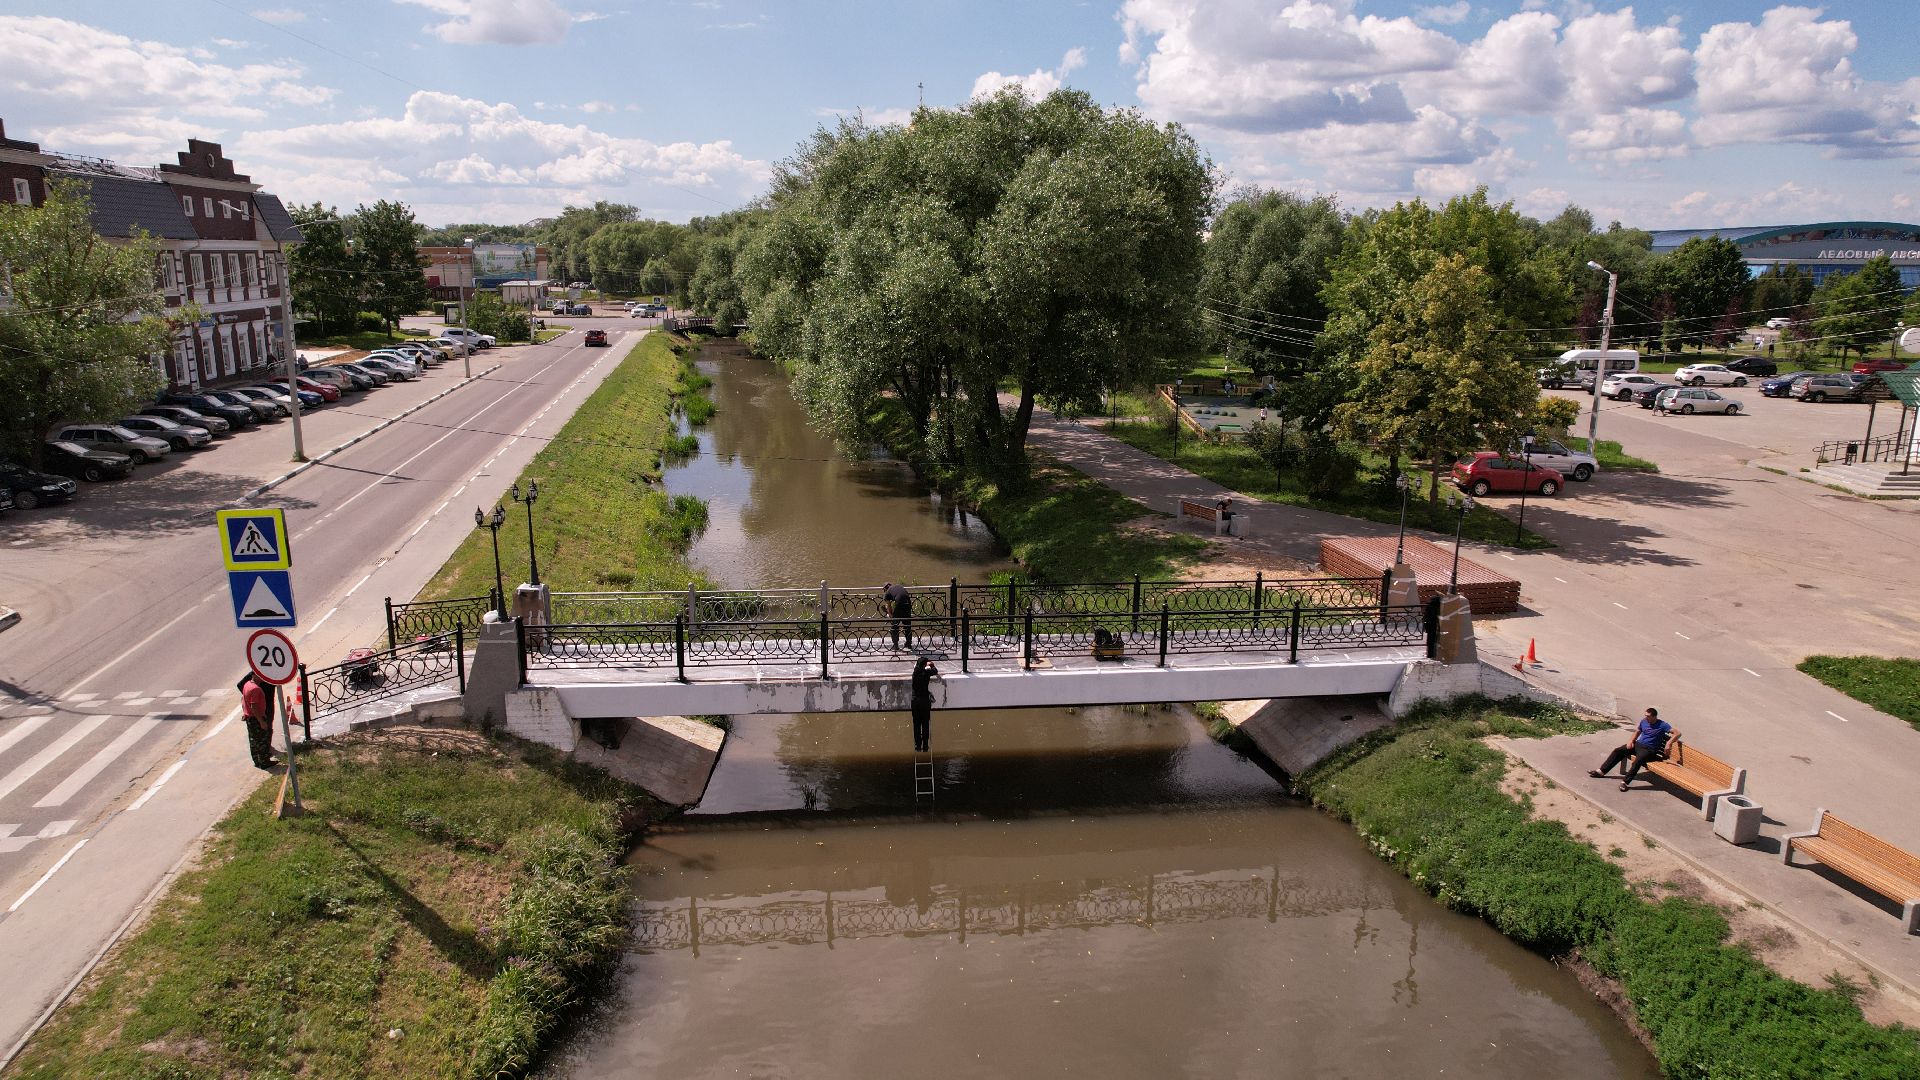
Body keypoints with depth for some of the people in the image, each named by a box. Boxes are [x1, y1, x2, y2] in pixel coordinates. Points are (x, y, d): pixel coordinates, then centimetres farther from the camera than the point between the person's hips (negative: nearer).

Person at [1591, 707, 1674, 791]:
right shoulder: (1643, 721, 8)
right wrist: (1631, 740, 5)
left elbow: (1677, 733, -18)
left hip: (1648, 749, -7)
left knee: (1638, 760, -36)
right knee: (1617, 750, -8)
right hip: (1638, 744, 7)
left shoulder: (1662, 725, -10)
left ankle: (1625, 782, -37)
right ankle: (1601, 771, -5)